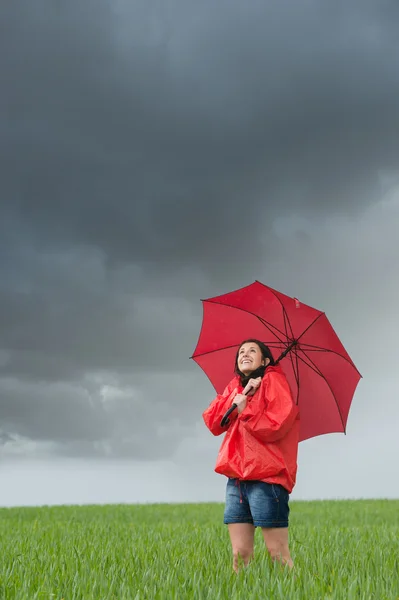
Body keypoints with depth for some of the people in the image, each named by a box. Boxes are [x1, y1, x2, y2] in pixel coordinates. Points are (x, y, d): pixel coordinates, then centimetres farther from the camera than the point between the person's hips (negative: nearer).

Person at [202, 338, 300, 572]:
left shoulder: (273, 380, -1)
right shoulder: (235, 386, 18)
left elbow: (277, 425, -13)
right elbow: (212, 422, 4)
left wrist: (245, 409, -7)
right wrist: (240, 394, -4)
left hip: (266, 476, -6)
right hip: (236, 478, 7)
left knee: (278, 553, -6)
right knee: (240, 554, 5)